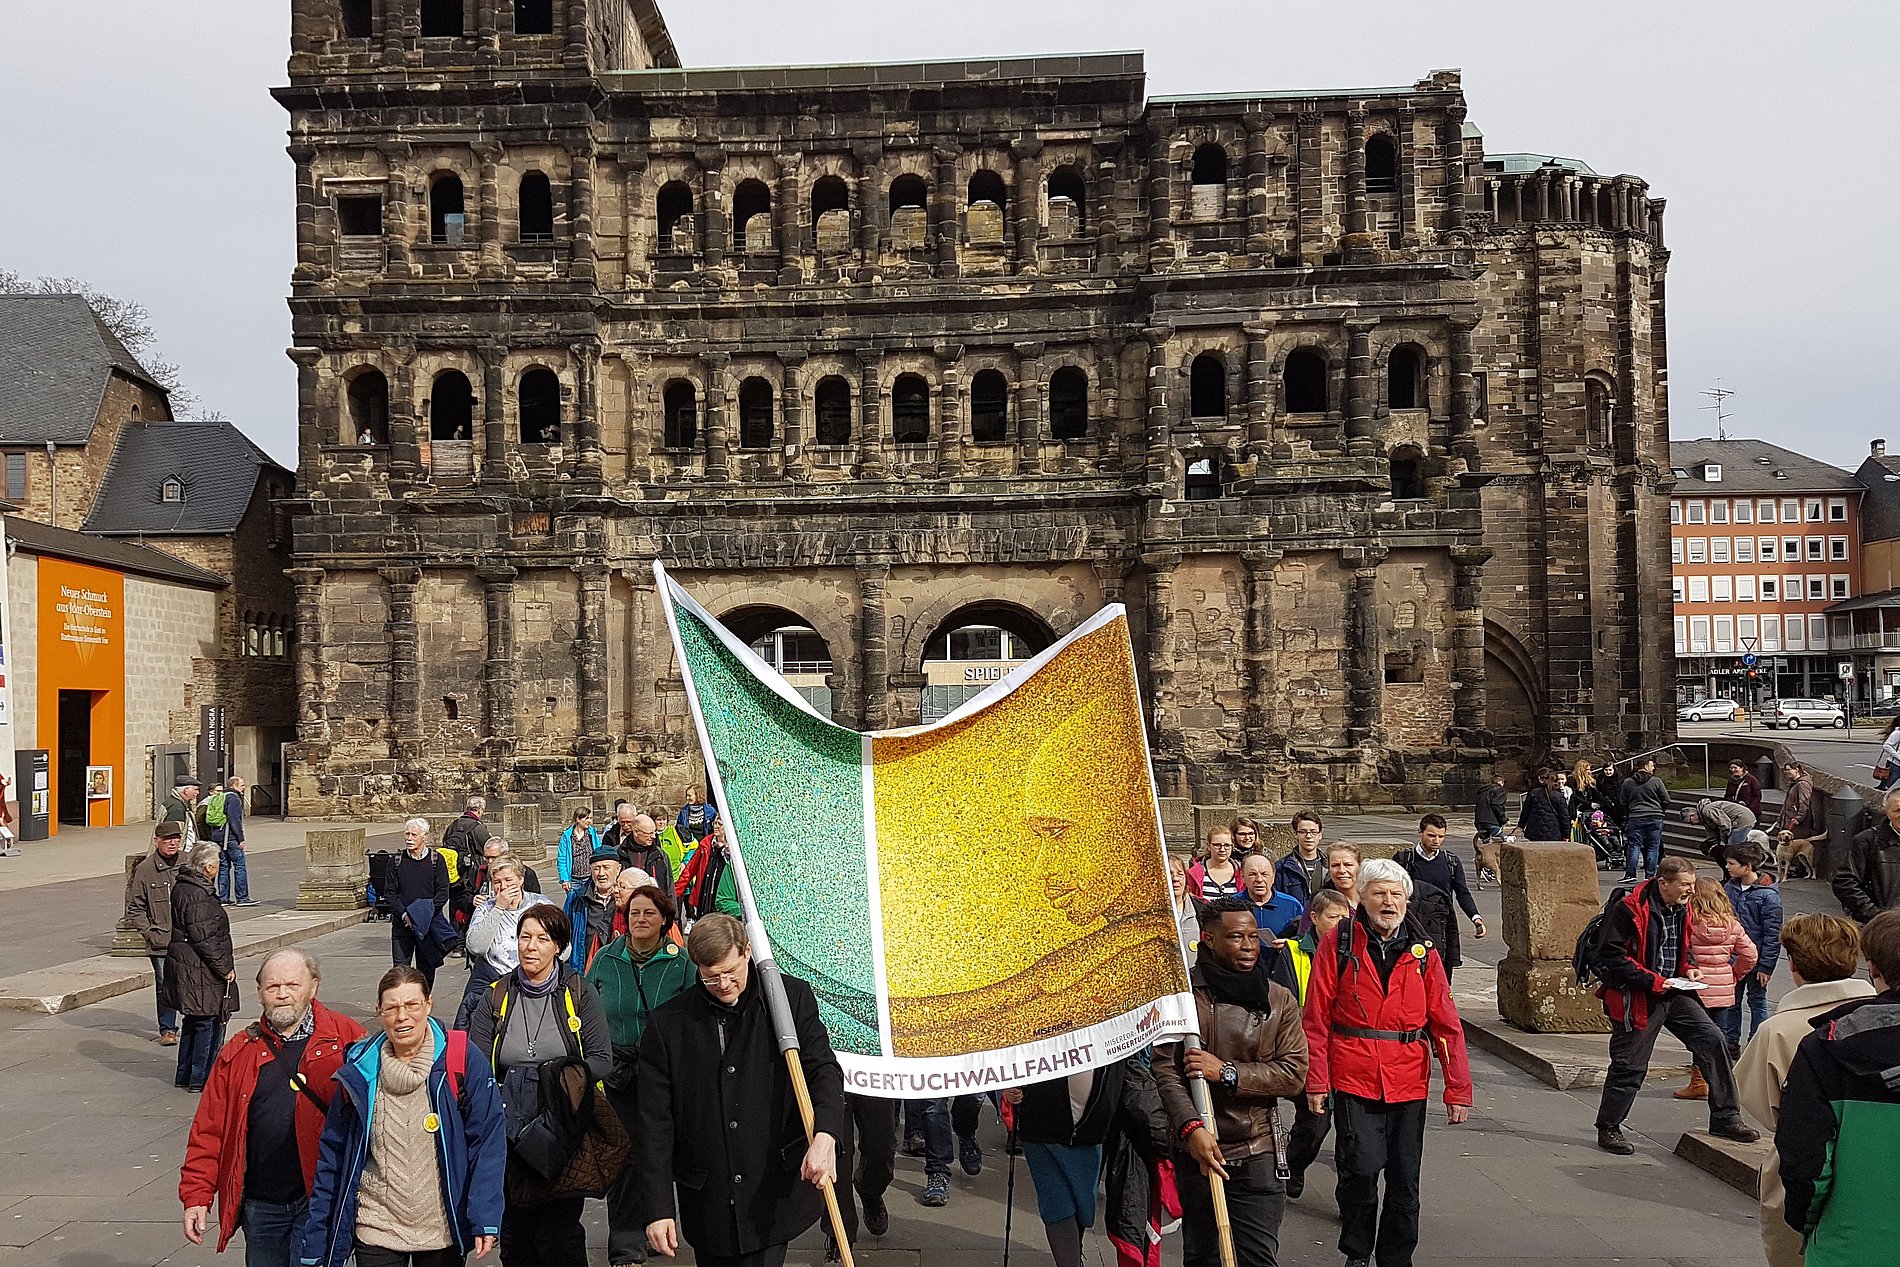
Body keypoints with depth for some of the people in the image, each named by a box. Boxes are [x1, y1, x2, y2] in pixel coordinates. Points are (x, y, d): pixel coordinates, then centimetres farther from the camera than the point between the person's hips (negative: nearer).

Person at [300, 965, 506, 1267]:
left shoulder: (463, 1059, -10)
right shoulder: (359, 1071, -3)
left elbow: (488, 1138, -11)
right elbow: (332, 1157, 2)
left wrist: (485, 1218, -19)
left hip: (444, 1231, -1)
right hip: (375, 1233, 1)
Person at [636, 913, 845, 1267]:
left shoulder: (792, 997, -1)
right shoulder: (666, 1024, 0)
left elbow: (823, 1069, -6)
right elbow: (655, 1123, 1)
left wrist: (825, 1135, -26)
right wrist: (658, 1208, -4)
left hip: (773, 1195, -2)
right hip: (706, 1202, 2)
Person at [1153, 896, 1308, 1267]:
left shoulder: (1280, 1000, 1)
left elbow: (1294, 1074, -6)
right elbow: (1164, 1069, -10)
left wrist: (1227, 1072, -16)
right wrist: (1191, 1127, -23)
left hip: (1257, 1153, 0)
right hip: (1195, 1148, 0)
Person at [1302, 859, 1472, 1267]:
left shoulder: (1422, 953, 6)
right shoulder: (1338, 944, -2)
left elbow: (1446, 1023, 6)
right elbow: (1317, 1018, -2)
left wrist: (1458, 1088, 3)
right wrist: (1316, 1081, -5)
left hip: (1409, 1083, 3)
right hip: (1354, 1080, -3)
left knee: (1404, 1179, 9)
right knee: (1361, 1167, -8)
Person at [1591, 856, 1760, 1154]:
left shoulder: (1682, 909, 7)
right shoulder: (1628, 910, -18)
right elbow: (1610, 956, -19)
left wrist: (1688, 968, 5)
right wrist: (1652, 980, -20)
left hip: (1674, 993, 7)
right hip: (1638, 998, -7)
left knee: (1713, 1041, -1)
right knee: (1629, 1065, 0)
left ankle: (1725, 1118, 13)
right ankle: (1608, 1128, 16)